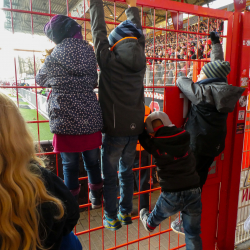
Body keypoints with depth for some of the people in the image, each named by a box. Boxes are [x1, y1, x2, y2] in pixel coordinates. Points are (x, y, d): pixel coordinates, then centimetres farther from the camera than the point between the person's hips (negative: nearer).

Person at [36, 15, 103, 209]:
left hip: (66, 121, -3)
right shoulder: (89, 52, 3)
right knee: (92, 162, 18)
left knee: (70, 165, 11)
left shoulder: (55, 57, -5)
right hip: (91, 119, 3)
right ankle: (96, 197, 36)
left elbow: (41, 80, 13)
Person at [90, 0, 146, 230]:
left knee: (109, 176, 9)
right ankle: (125, 213, 30)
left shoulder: (109, 61, -9)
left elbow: (98, 30, 2)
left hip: (114, 129, -4)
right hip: (134, 128, 5)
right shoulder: (140, 62, 3)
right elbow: (138, 34, 18)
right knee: (127, 172, 17)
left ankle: (111, 219, 21)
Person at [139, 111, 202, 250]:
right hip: (193, 192, 2)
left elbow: (142, 135, 3)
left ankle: (149, 224, 61)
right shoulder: (184, 136, -3)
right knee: (193, 235, 17)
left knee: (158, 214, 32)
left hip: (171, 195, -2)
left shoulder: (155, 144, -12)